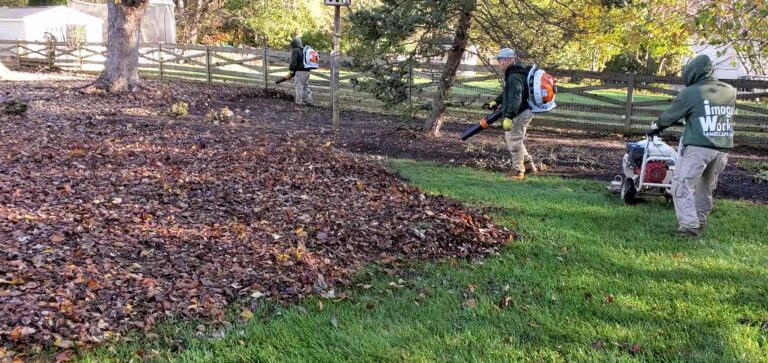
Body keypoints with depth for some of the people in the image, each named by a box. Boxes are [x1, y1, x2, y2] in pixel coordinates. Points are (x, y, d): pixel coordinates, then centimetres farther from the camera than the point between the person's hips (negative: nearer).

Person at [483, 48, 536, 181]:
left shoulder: (515, 77, -22)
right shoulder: (513, 73, 13)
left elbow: (515, 98, -30)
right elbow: (507, 93, 26)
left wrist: (508, 117, -33)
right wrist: (496, 102, 29)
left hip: (520, 114, -11)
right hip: (519, 113, 11)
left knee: (514, 142, -4)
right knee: (510, 139, 21)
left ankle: (518, 171, 7)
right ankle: (529, 165, 28)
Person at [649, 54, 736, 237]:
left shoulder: (691, 92, -5)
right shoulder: (730, 91, 11)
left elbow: (671, 115, 5)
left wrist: (656, 126, 24)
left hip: (697, 147, -6)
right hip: (723, 148, 6)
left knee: (683, 185, -1)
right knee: (707, 187, 18)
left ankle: (690, 225, -8)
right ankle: (700, 222, 25)